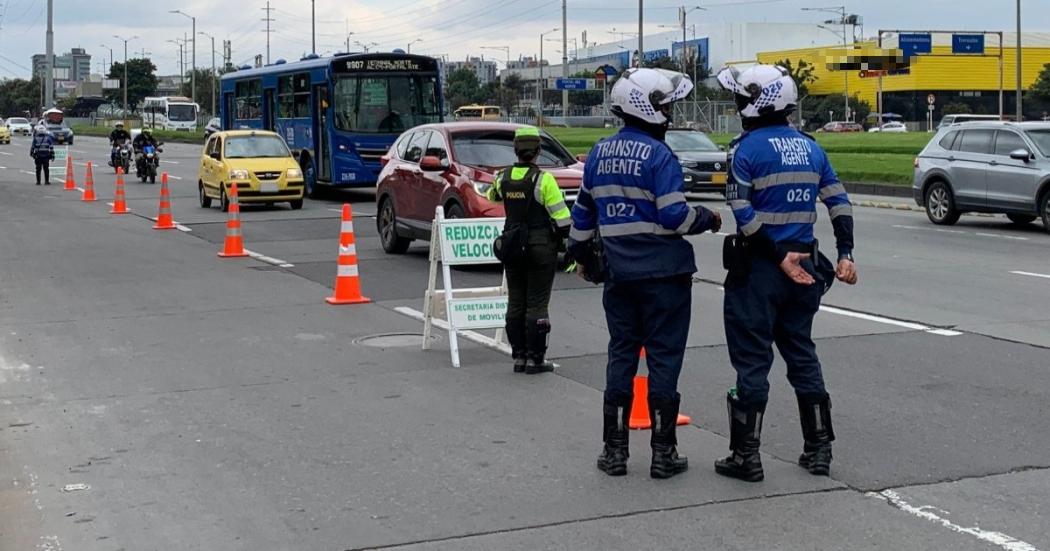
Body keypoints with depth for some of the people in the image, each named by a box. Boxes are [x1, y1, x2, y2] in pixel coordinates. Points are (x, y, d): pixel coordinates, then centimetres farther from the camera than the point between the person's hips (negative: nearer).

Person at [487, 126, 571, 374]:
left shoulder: (504, 178, 2)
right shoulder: (543, 179, -14)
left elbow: (492, 195, 25)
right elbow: (561, 216, -14)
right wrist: (566, 236, 2)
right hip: (541, 248, -5)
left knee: (516, 303, 11)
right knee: (537, 304, -1)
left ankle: (518, 356, 14)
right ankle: (535, 359, 1)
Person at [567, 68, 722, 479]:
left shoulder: (600, 153, 8)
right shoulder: (658, 155, -13)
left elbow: (584, 210, 17)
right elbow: (675, 216, -18)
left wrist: (581, 253, 29)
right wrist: (708, 219, 1)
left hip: (618, 273, 6)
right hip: (663, 274, -6)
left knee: (621, 356, 12)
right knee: (663, 359, 1)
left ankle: (614, 450, 16)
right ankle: (663, 453, 6)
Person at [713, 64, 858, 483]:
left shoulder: (748, 148, -9)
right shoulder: (810, 148, 10)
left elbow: (743, 213, -18)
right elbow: (839, 202, 8)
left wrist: (780, 256, -15)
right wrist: (845, 254, 9)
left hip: (759, 270, -6)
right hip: (805, 266, 6)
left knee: (752, 360, 0)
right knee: (802, 354, 15)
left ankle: (746, 456, 4)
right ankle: (819, 449, 19)